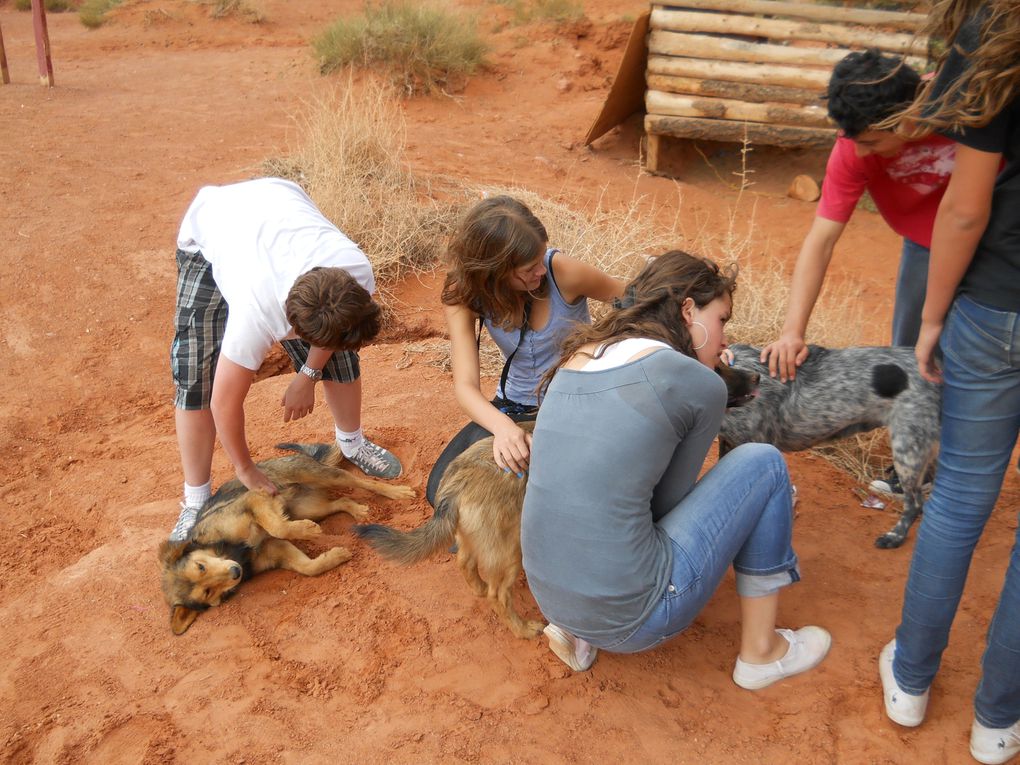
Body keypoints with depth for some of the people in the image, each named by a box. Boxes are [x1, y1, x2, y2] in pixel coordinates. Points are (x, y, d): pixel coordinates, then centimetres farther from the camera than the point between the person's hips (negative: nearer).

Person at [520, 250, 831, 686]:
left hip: (550, 596, 7)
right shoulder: (700, 385, -10)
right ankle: (761, 652, 18)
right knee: (763, 463, 7)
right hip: (630, 621, -7)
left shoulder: (578, 355, 8)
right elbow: (669, 501, 1)